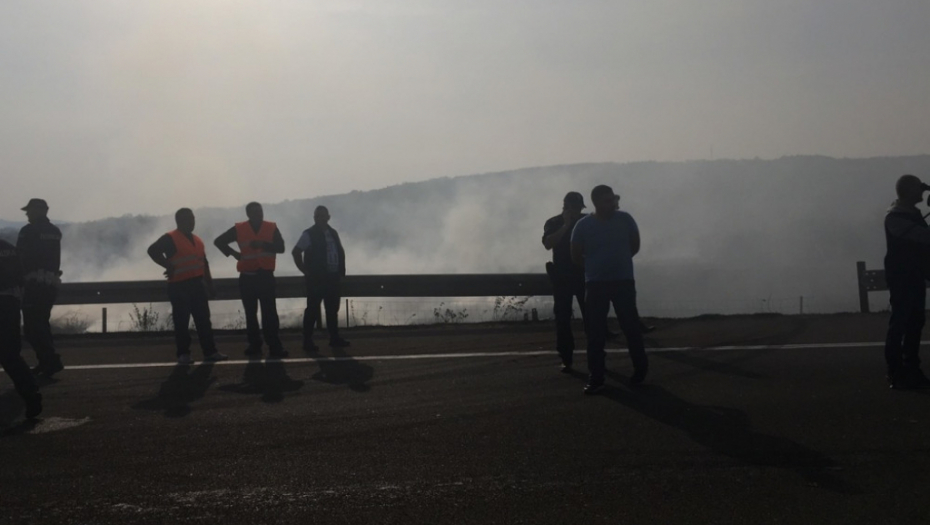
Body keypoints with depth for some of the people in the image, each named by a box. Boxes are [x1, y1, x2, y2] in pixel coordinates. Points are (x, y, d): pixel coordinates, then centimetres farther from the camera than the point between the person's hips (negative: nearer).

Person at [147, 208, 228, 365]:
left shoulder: (197, 240, 18)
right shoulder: (170, 238, -5)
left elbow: (204, 264, 23)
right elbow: (153, 250, -16)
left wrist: (209, 285, 20)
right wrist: (168, 266, -16)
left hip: (197, 284, 7)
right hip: (179, 285, -7)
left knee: (203, 319, 5)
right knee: (181, 321, -4)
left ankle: (210, 351, 8)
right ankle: (183, 354, 1)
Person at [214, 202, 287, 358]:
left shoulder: (271, 228, 2)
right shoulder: (239, 229, 2)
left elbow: (281, 247, -9)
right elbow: (219, 241, 10)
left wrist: (262, 244, -21)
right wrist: (233, 253, -2)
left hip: (266, 275, -1)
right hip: (247, 277, 1)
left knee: (270, 313, -7)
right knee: (250, 313, 6)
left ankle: (275, 347, -8)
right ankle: (254, 345, 13)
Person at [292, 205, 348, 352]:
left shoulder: (333, 233, 12)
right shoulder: (309, 234, -6)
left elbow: (340, 252, 22)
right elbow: (296, 252, -12)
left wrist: (341, 271, 11)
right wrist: (306, 271, -13)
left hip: (333, 278, 6)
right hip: (317, 279, -6)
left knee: (333, 309, 11)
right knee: (313, 310, -4)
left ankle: (334, 338, 19)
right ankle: (308, 341, 0)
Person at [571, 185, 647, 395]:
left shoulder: (625, 219, -2)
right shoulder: (583, 226, -5)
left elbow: (635, 246, 11)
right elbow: (576, 256, 3)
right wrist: (596, 265, 9)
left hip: (624, 281, 0)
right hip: (595, 283, 0)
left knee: (630, 325, 3)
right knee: (595, 331, -2)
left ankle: (640, 367, 22)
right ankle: (595, 378, 1)